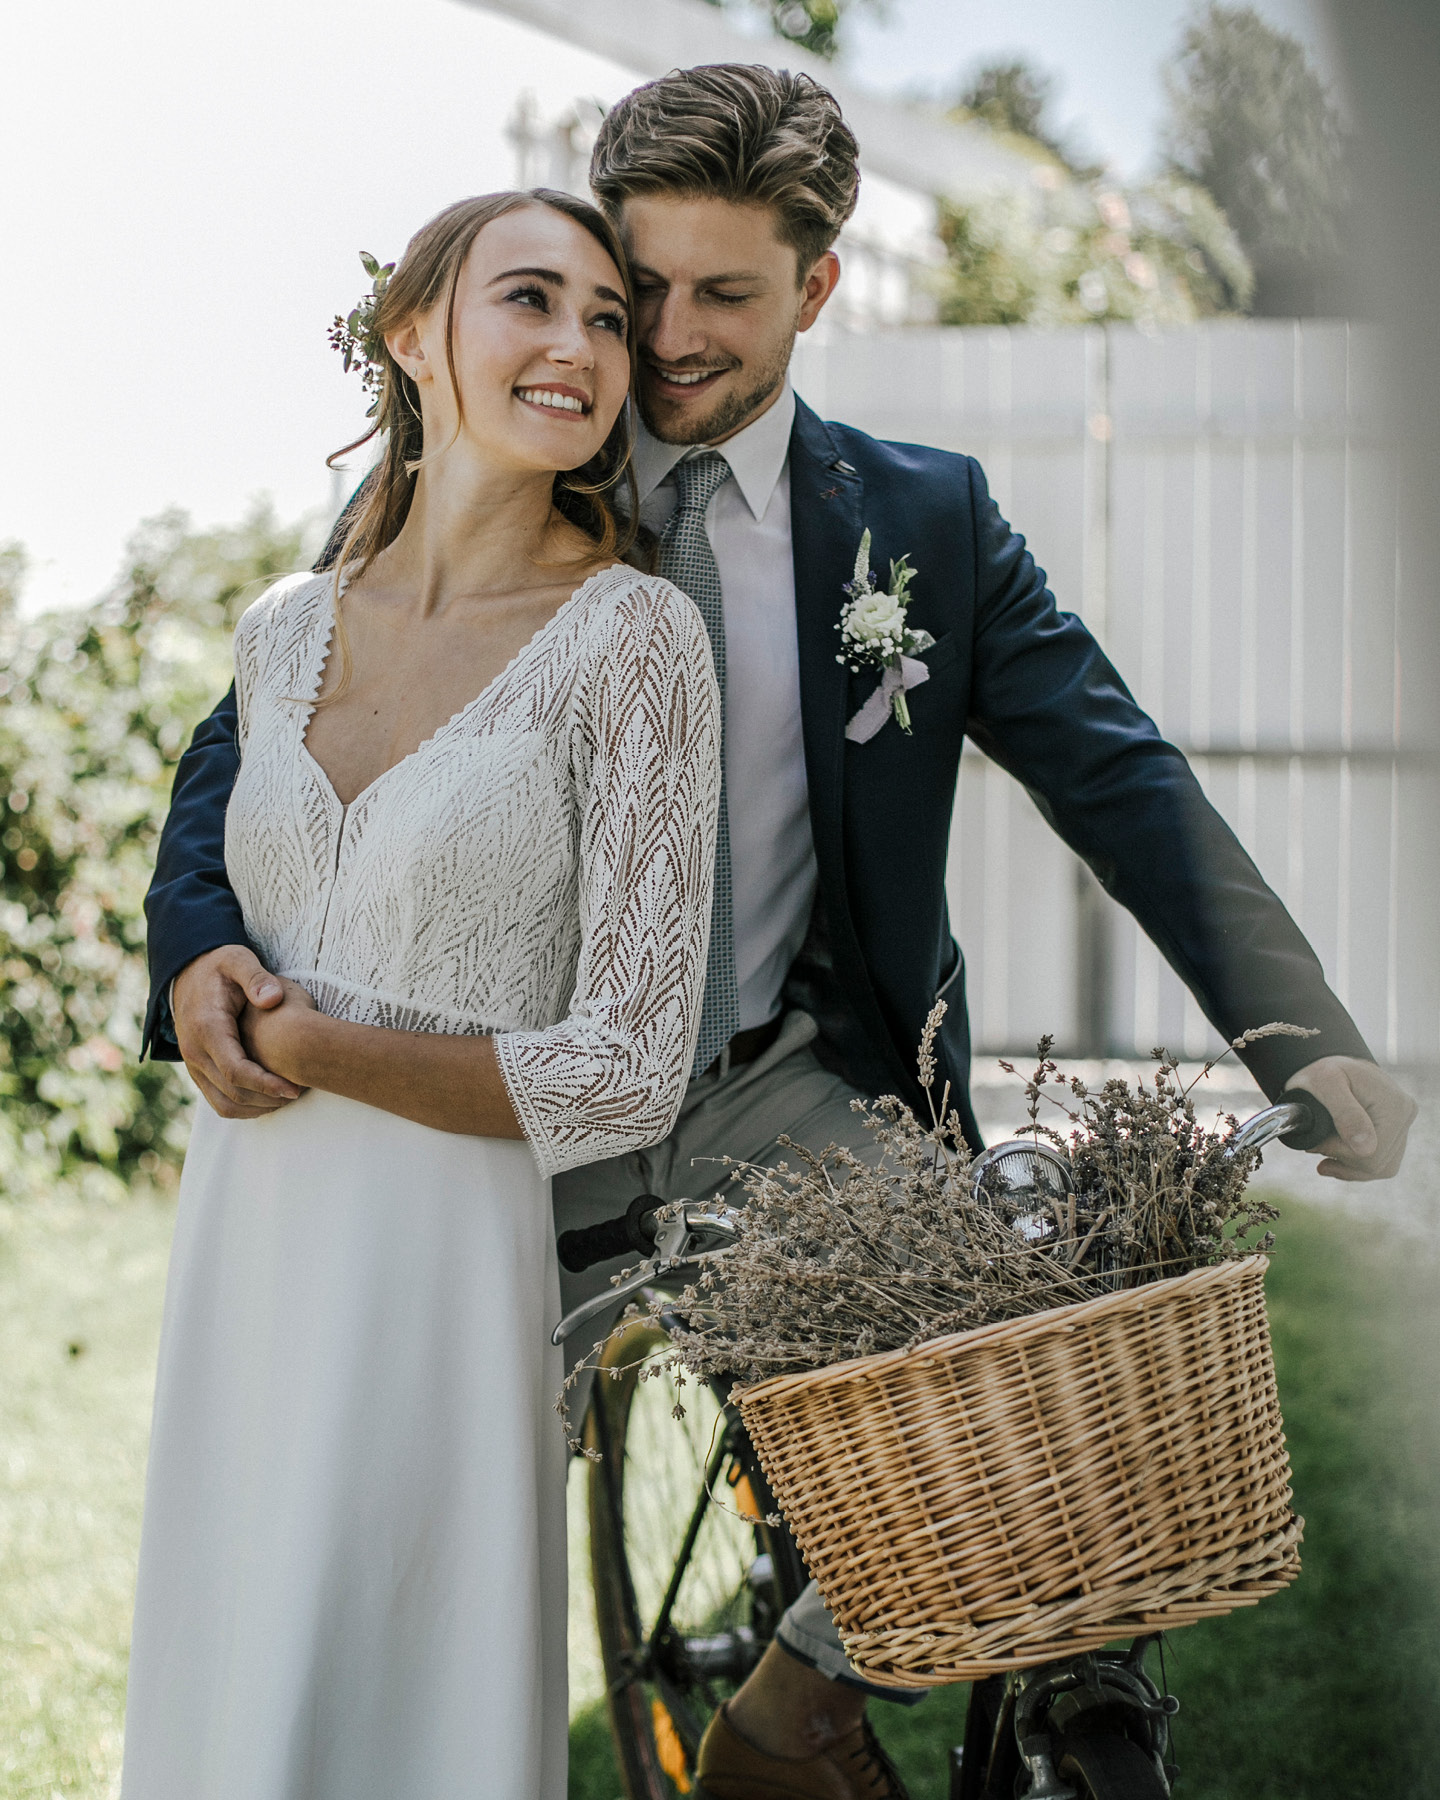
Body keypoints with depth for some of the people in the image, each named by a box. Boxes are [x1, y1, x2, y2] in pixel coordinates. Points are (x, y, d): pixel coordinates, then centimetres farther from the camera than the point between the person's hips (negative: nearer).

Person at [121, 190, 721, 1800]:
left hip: (443, 1255, -5)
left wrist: (308, 1047, -8)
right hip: (239, 1243, 6)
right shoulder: (282, 633, 6)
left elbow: (628, 1073, -13)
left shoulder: (631, 638, -10)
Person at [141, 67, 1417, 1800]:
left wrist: (1307, 1038, -20)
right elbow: (252, 744, 1)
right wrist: (199, 946, -22)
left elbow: (1121, 778, -5)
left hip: (790, 1103, 1)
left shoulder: (928, 521, 2)